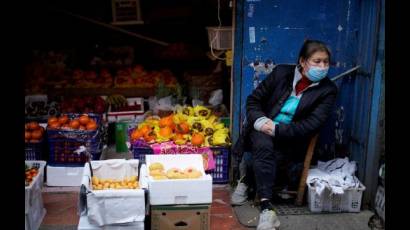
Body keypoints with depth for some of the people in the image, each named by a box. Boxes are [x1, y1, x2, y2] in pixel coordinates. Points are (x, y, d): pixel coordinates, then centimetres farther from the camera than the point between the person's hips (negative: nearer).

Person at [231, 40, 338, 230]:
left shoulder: (328, 90, -5)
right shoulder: (282, 72, -1)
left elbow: (312, 125, -13)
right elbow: (253, 99, 4)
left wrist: (278, 129, -21)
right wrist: (259, 120, -16)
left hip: (290, 138, 0)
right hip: (263, 130, 1)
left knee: (264, 158, -31)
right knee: (263, 147, -34)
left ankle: (246, 180, -6)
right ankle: (266, 207, -34)